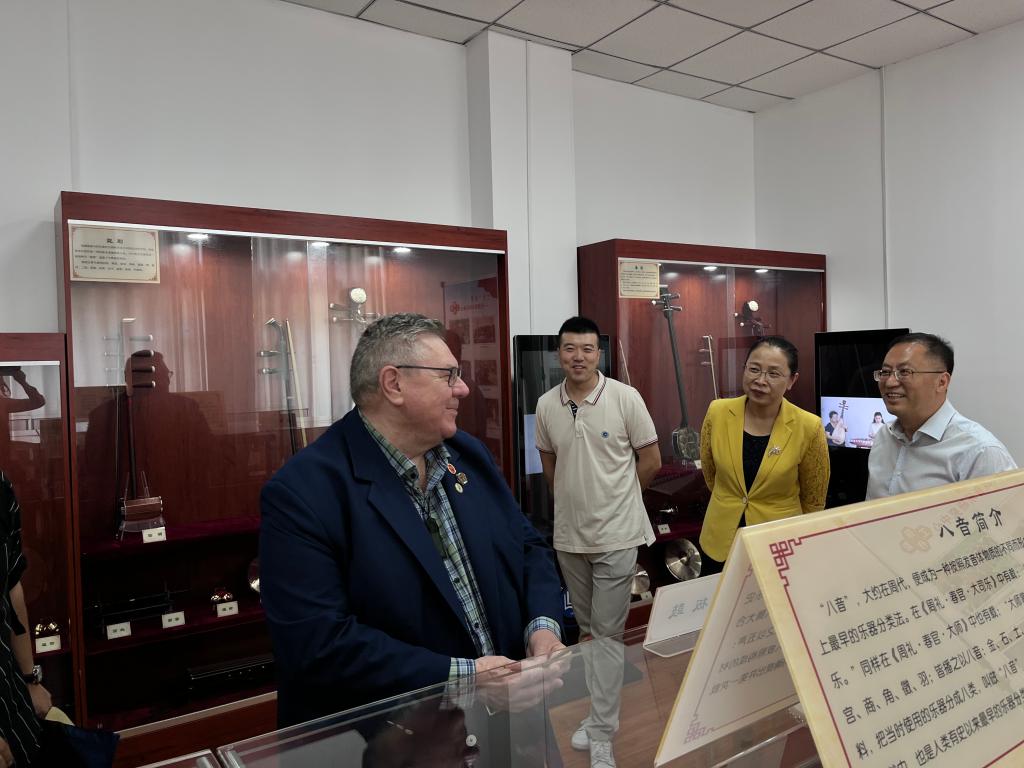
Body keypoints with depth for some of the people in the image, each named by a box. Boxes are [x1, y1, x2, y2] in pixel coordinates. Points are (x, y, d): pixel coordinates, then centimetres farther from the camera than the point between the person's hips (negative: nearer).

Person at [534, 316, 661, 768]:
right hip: (569, 535, 4)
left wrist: (613, 496, 5)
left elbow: (651, 460, -3)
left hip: (616, 536, -4)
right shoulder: (546, 405, -1)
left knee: (607, 634, 1)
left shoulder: (625, 398, -12)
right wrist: (574, 499, 11)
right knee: (588, 630, 18)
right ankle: (602, 710, 36)